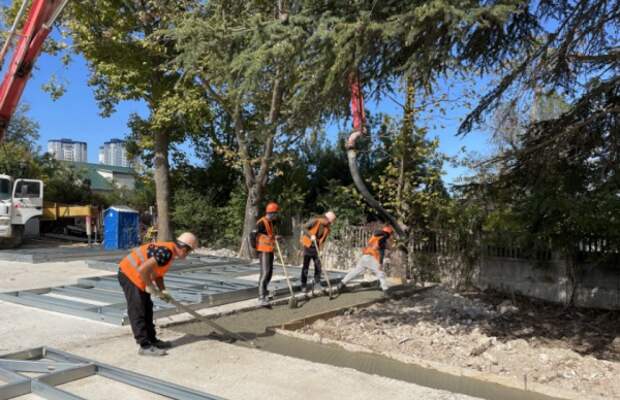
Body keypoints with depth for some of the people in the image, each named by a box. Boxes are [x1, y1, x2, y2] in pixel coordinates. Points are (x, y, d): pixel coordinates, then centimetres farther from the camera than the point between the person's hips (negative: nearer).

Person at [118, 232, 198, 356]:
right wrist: (150, 286, -18)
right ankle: (145, 346, 0)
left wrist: (163, 291, 5)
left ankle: (152, 340, 24)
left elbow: (157, 273, 16)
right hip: (129, 274, -10)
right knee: (137, 311, -5)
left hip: (136, 275, 10)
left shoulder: (169, 252, 6)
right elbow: (142, 269, -32)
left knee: (147, 308, 15)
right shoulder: (166, 252, -26)